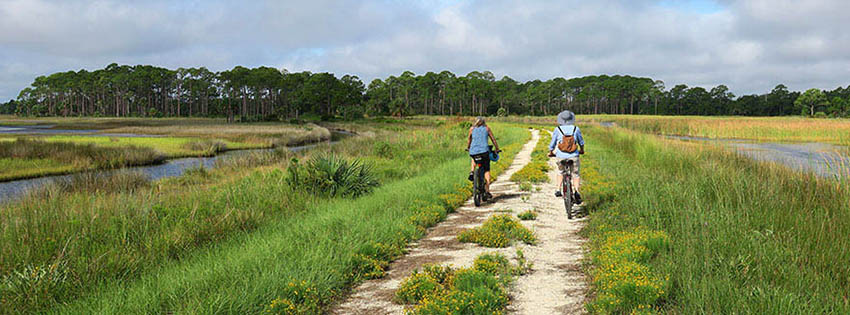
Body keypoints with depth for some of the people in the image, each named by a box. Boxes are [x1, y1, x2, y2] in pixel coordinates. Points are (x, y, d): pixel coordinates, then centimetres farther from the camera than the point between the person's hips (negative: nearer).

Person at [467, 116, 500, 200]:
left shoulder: (472, 128, 15)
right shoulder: (487, 128, 13)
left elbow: (469, 139, 26)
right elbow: (493, 139, 15)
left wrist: (468, 148, 43)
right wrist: (497, 149, 27)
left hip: (473, 151, 2)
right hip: (484, 151, -2)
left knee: (473, 159, 38)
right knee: (487, 170, 8)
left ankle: (472, 172, 13)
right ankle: (487, 191, -4)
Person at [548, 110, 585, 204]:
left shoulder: (557, 130, 3)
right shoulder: (576, 129, 6)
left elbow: (552, 144, 10)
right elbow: (581, 142, 22)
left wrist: (551, 152, 30)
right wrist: (582, 150, 42)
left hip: (561, 155, 0)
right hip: (573, 155, 0)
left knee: (561, 172, 25)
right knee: (575, 174, 11)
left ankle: (558, 190, 16)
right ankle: (576, 191, -11)